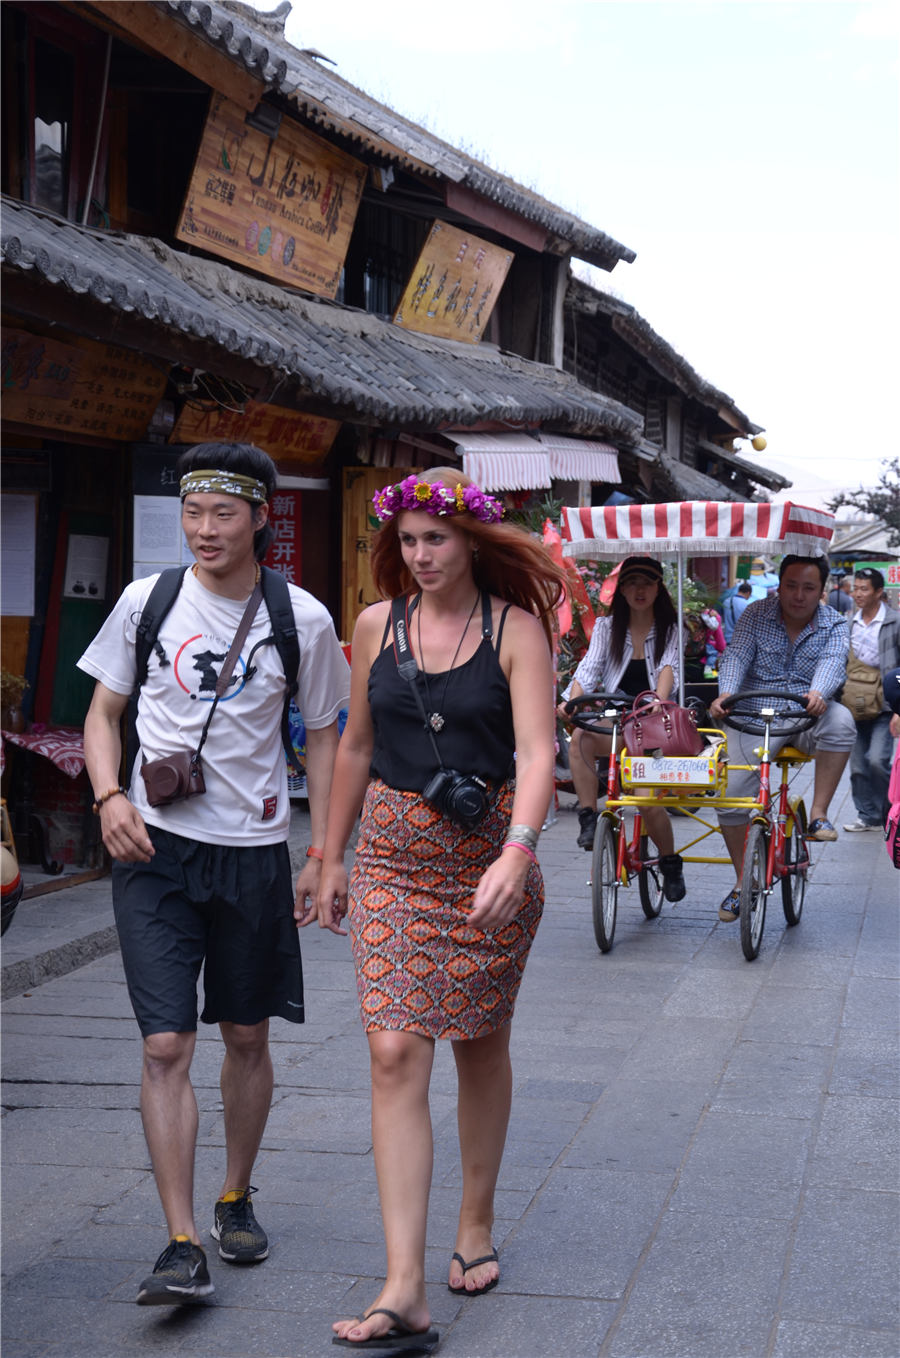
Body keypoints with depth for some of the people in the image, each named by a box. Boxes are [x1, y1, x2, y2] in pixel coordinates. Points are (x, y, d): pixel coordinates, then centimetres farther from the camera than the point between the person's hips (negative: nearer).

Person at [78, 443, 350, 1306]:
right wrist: (110, 796, -10)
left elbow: (323, 740, 8)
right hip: (155, 847, -1)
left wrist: (321, 860, 4)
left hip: (253, 850, 1)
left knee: (247, 1037, 13)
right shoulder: (147, 601, 1)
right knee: (165, 1045, -8)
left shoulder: (302, 618, 0)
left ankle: (236, 1199, 34)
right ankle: (182, 1244, -4)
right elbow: (102, 715, 9)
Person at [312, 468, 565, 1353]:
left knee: (480, 1045, 12)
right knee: (395, 1055, -9)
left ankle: (476, 1227, 34)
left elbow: (536, 751, -15)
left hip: (490, 855, -2)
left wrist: (517, 852, -31)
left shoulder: (515, 629, -5)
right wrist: (332, 858, 15)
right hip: (393, 855, 2)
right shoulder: (376, 626, 5)